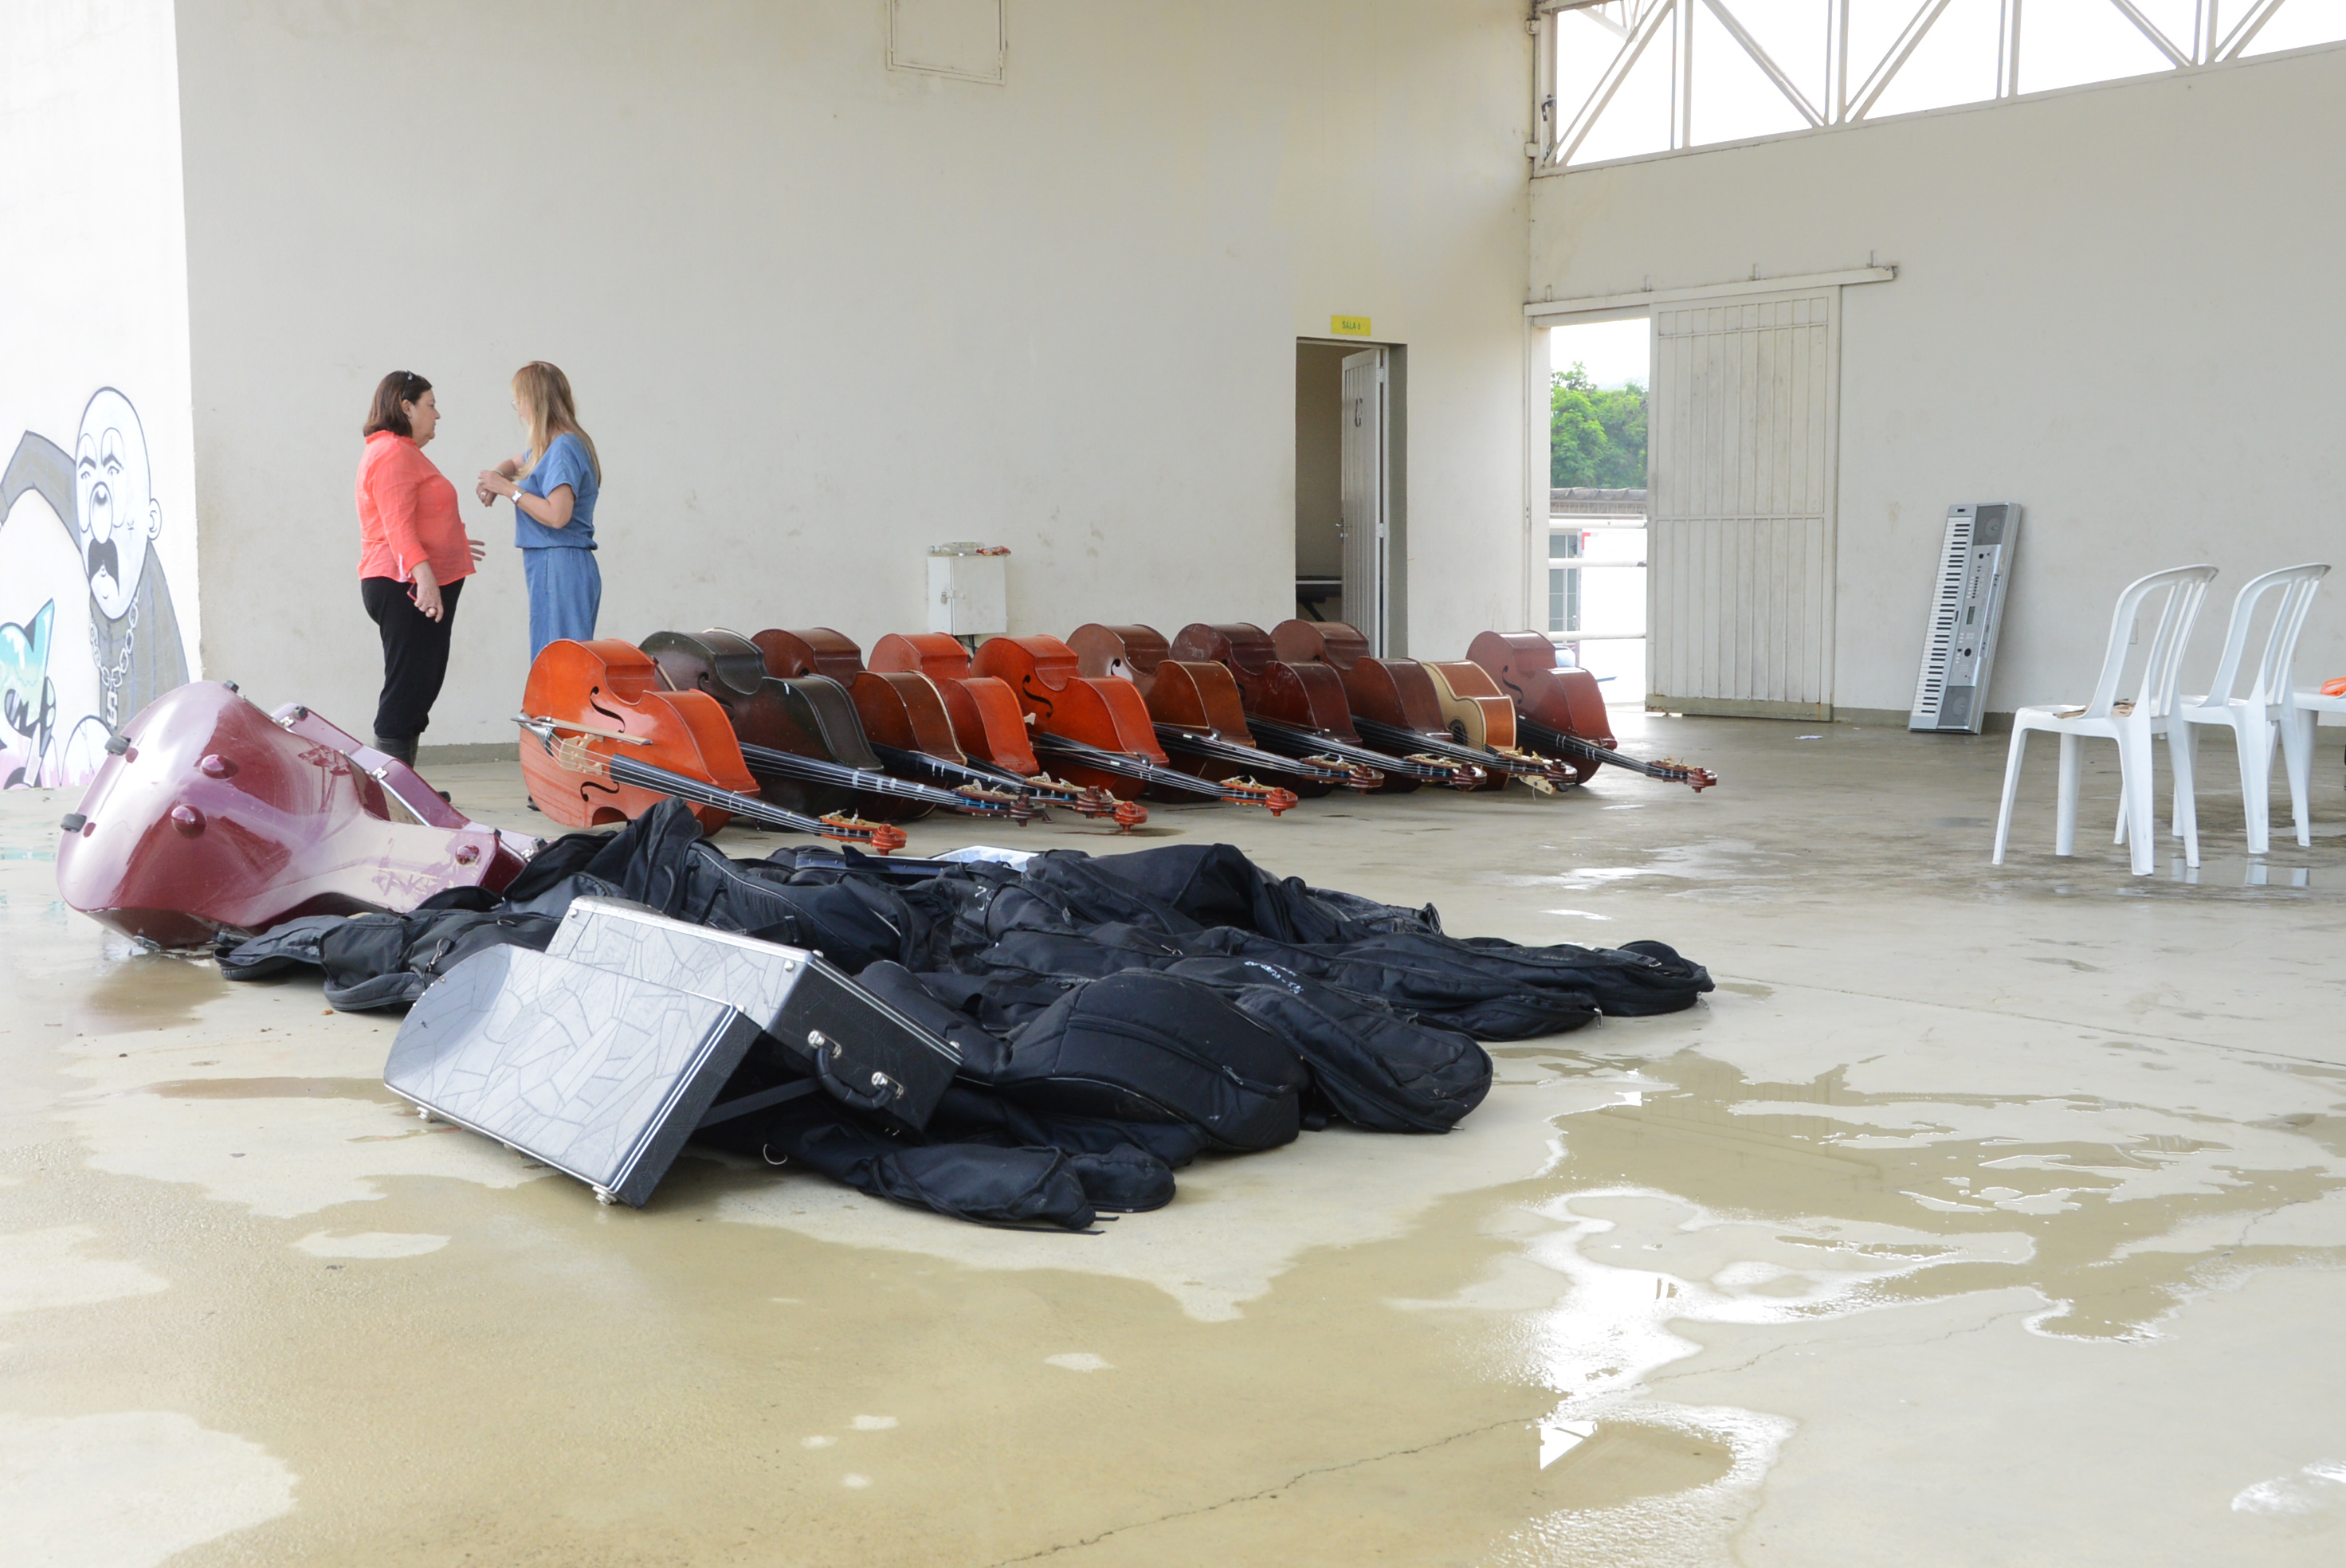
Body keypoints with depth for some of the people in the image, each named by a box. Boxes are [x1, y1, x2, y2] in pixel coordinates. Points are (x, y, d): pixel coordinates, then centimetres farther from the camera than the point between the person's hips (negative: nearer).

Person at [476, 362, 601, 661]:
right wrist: (496, 477, 13)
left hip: (560, 568, -10)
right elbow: (516, 463, 36)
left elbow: (557, 515, -24)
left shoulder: (563, 448, -14)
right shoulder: (549, 446, 16)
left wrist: (509, 489, -13)